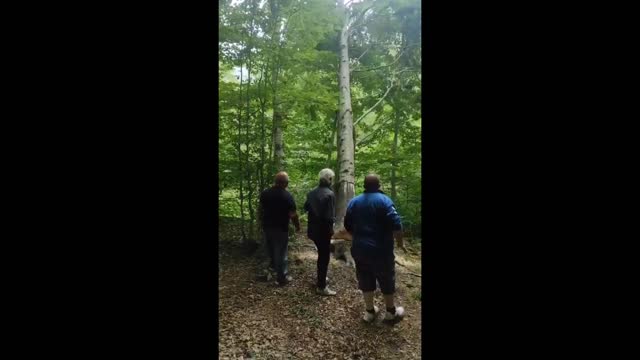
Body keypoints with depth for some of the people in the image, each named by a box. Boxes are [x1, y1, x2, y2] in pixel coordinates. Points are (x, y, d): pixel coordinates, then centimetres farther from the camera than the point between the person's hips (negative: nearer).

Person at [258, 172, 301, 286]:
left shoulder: (264, 193, 0)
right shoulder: (287, 196, -18)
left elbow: (260, 210, 10)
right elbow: (293, 214, -15)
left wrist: (261, 222, 24)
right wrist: (297, 226, 0)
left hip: (267, 227, 6)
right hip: (281, 228, -6)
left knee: (271, 251, 23)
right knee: (280, 253, 4)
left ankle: (273, 270, 41)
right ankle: (282, 277, 11)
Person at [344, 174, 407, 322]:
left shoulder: (353, 202, 3)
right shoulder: (384, 200, -13)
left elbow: (348, 226, 9)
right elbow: (396, 225, -20)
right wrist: (400, 243, -4)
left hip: (359, 249, 4)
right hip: (381, 250, -4)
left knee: (365, 280, 14)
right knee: (387, 280, 13)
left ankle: (370, 311, 25)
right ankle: (391, 311, 27)